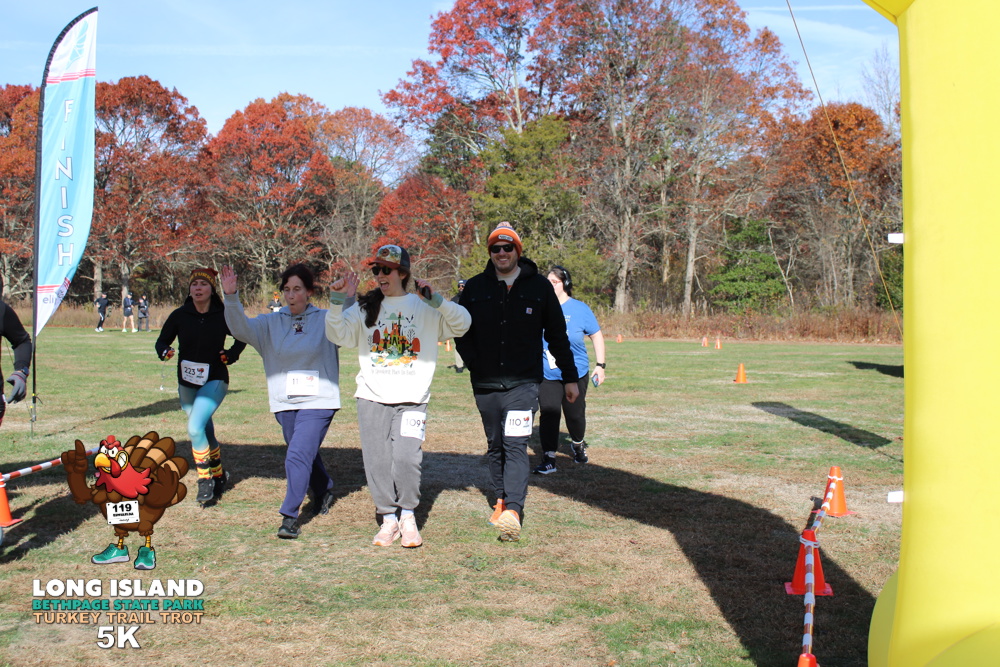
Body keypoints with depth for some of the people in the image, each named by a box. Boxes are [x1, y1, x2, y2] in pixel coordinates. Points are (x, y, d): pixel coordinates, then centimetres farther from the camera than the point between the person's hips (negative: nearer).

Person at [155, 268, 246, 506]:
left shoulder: (223, 316, -10)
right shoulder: (179, 315, -6)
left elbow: (242, 337, 6)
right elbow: (162, 341, 4)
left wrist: (231, 355, -10)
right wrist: (165, 351, -18)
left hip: (214, 381, -3)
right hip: (186, 382, 4)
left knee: (195, 428, -20)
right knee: (205, 433, 14)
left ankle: (205, 479, -4)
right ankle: (218, 475, 35)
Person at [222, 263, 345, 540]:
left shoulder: (326, 320, -2)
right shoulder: (270, 323, 5)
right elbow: (241, 328, -8)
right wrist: (231, 297, -24)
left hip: (318, 402, -4)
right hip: (284, 403, 4)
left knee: (298, 456, -15)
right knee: (307, 455, 19)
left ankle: (290, 515, -7)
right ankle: (324, 491, 45)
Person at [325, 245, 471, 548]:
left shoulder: (424, 307, 5)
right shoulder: (365, 308, 12)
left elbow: (462, 324, -3)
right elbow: (338, 335, 3)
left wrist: (436, 300, -16)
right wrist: (337, 301, -10)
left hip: (412, 398, -2)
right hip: (372, 398, 3)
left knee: (406, 457, -15)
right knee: (377, 460, 0)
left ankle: (408, 516, 6)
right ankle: (388, 518, 16)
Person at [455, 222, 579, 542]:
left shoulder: (539, 286, 3)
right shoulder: (475, 287, 5)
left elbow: (557, 335, 7)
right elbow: (460, 330, 13)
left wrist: (569, 377, 7)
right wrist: (473, 363, -2)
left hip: (523, 383, -3)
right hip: (485, 384, 3)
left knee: (516, 444, -14)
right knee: (495, 446, 12)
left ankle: (513, 512, -21)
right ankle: (502, 499, 26)